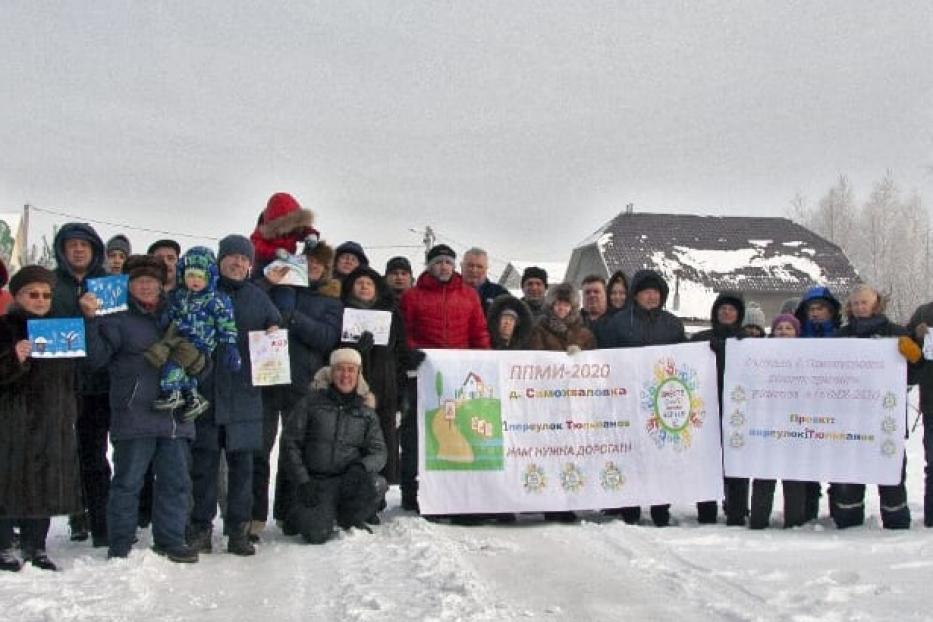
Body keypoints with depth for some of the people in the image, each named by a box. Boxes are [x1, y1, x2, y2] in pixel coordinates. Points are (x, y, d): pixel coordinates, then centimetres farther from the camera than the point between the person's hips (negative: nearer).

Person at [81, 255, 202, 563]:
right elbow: (96, 356, -10)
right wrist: (90, 319, -20)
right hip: (134, 414, -5)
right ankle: (120, 545, 13)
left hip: (175, 416, 5)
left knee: (176, 480, 9)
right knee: (128, 481, 1)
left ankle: (170, 539, 21)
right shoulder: (118, 318, 2)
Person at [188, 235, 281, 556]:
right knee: (204, 462, 2)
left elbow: (277, 326, 14)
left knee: (242, 462, 5)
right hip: (205, 390, -1)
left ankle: (238, 530, 13)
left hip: (244, 391, 2)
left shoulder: (257, 296, 10)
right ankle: (200, 527, 12)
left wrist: (273, 336, -7)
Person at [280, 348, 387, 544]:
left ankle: (349, 519, 3)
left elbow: (378, 451, 4)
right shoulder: (311, 403, 3)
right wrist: (302, 482, -9)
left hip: (349, 480, 2)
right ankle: (300, 513, 13)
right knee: (318, 534, -24)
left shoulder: (366, 412, 10)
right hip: (316, 482, -2)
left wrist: (362, 466, -19)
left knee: (376, 485, -30)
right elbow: (290, 443, 1)